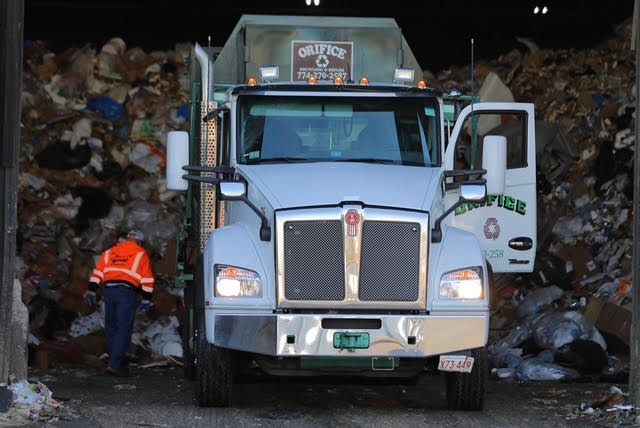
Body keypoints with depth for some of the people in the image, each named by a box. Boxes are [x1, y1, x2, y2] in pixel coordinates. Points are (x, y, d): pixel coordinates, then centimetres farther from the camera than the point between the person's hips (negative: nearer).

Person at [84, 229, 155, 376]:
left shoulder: (110, 252, 20)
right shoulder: (140, 254, 8)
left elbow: (98, 272, 14)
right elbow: (147, 279, 3)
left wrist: (92, 291, 13)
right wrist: (146, 300, 4)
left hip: (109, 291, 5)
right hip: (127, 292, -4)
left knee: (111, 327, 15)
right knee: (124, 329, -5)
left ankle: (115, 361, 22)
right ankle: (114, 364, -15)